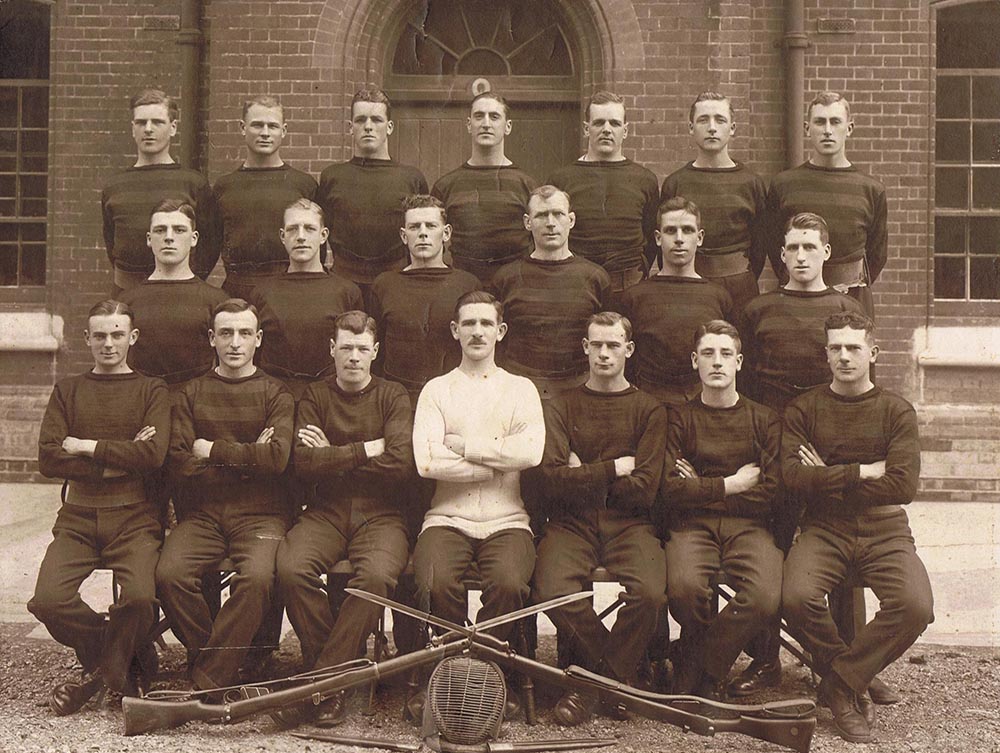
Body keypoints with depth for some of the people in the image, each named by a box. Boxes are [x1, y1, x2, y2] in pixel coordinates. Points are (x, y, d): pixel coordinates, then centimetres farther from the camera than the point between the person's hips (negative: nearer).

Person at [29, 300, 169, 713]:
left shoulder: (151, 390, 11)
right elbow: (47, 458, 2)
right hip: (78, 515, 2)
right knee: (48, 599, -22)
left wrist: (87, 447, -4)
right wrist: (119, 458, -5)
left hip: (133, 516, -2)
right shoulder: (68, 389, 17)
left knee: (139, 596, -29)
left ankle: (102, 673, 1)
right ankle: (127, 658, 4)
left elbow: (153, 454, -7)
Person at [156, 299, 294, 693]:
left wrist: (213, 450, -4)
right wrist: (245, 458, -5)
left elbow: (277, 457, -8)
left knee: (257, 578, -31)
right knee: (169, 574, -27)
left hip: (259, 513, -2)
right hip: (201, 513, 2)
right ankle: (210, 657, -5)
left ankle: (207, 683, -20)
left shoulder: (275, 393, 9)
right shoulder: (192, 393, 14)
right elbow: (180, 461, 0)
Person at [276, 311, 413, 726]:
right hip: (327, 511, 2)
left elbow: (400, 463, -9)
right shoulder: (315, 396, 10)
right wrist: (366, 450, -7)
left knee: (377, 575, -33)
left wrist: (333, 457, -6)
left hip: (380, 514, -1)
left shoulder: (393, 396, 7)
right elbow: (304, 463, -5)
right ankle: (336, 667, -12)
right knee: (290, 568, -29)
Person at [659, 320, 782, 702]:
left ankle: (694, 671, -6)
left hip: (748, 526, 1)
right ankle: (711, 675, -1)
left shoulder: (764, 420, 12)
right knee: (684, 587, -33)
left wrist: (702, 488, 0)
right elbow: (671, 489, -4)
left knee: (765, 597, -30)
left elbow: (773, 495, 1)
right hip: (691, 526, -1)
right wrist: (732, 485, -3)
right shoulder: (680, 418, 10)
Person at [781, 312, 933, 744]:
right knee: (796, 598, -30)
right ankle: (850, 684, -1)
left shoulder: (897, 411, 6)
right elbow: (794, 477, -9)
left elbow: (903, 486, -8)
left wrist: (828, 480, -6)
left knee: (915, 606, -28)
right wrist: (865, 471, -8)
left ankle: (839, 682, -5)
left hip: (884, 529, 0)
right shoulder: (803, 410, 7)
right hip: (823, 529, 0)